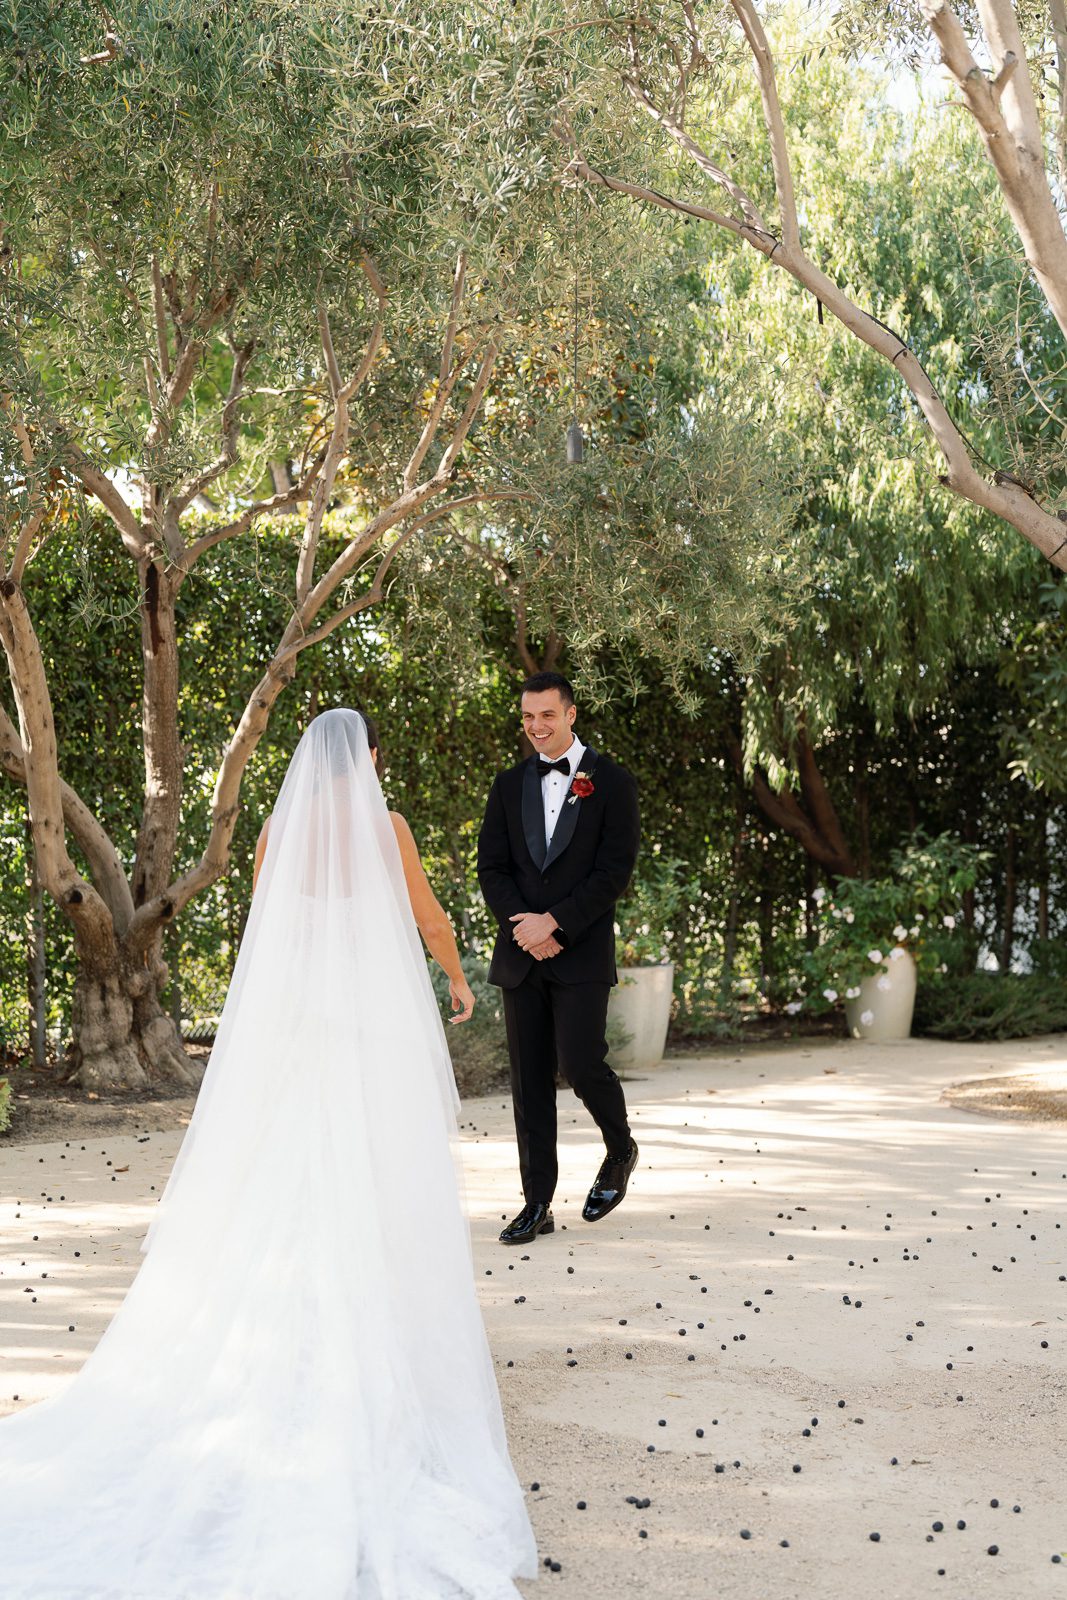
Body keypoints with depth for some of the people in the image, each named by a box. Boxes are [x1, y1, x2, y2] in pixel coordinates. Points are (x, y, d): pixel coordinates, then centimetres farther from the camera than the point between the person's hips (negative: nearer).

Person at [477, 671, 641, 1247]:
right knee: (529, 1080, 5)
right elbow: (491, 867, 8)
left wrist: (554, 921, -14)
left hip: (582, 953, -4)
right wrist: (522, 923, -9)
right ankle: (537, 1203, 11)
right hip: (521, 956, 4)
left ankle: (620, 1150, 19)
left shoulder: (610, 782, -1)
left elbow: (615, 870, -7)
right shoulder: (509, 784, 11)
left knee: (580, 1063, -12)